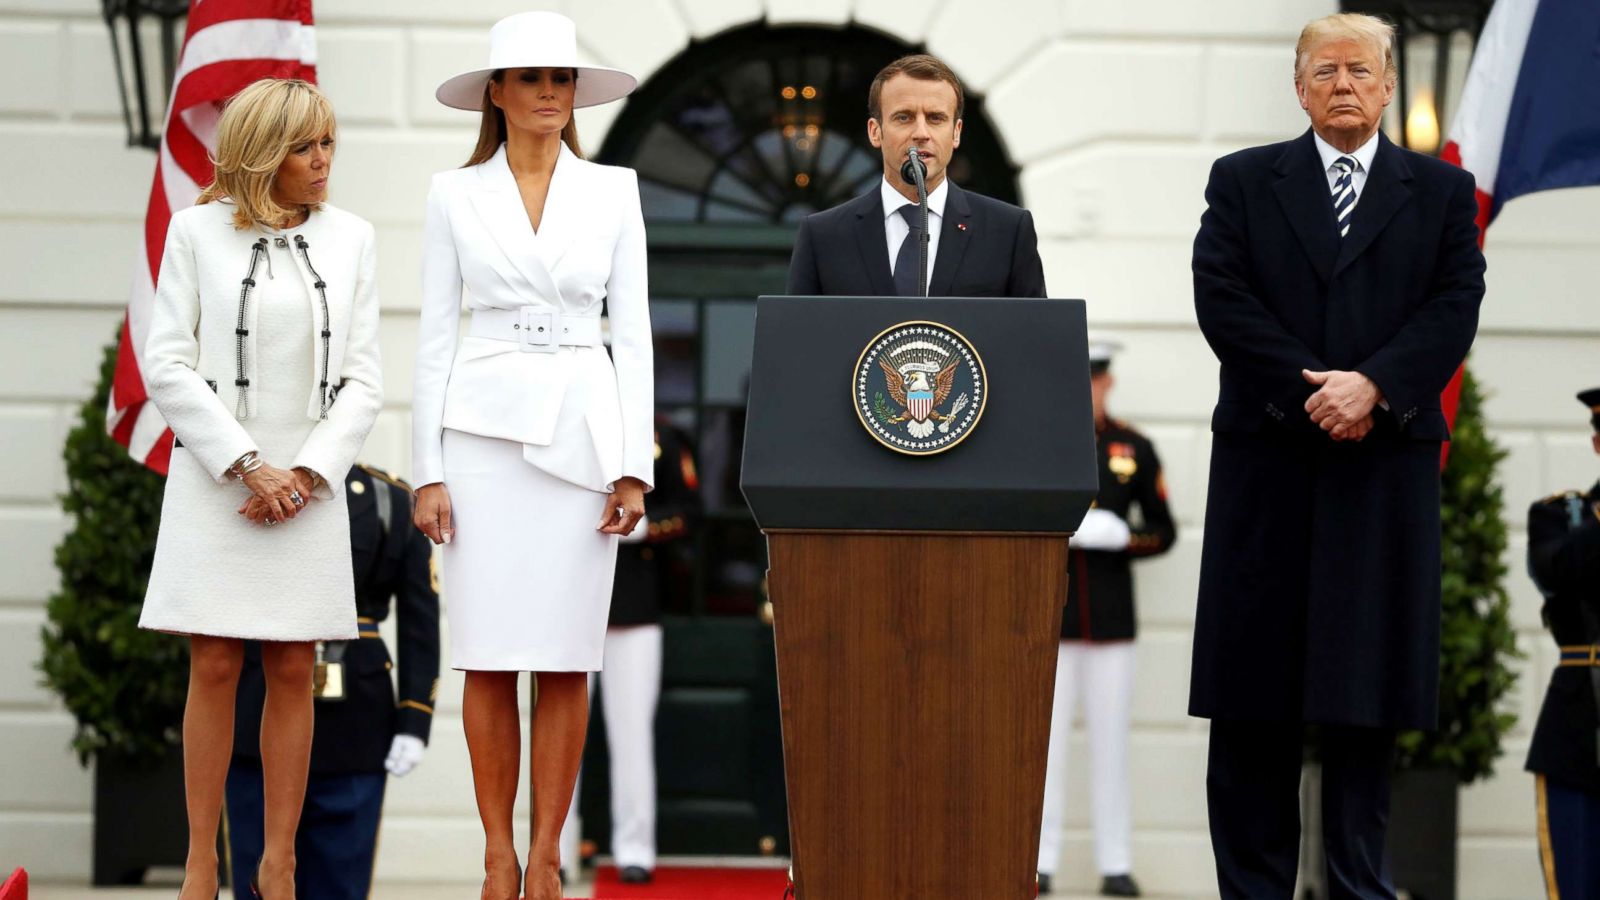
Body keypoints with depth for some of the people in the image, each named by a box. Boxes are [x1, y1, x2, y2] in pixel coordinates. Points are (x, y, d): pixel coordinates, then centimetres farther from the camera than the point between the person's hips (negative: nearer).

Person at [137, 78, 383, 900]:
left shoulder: (350, 237, 7)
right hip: (214, 482, -2)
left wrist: (308, 474, -7)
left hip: (309, 484, 2)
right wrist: (248, 467, -9)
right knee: (214, 669, -2)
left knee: (293, 672, 3)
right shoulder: (196, 230, 1)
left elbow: (362, 377, 6)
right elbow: (167, 364, -3)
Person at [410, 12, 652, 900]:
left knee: (566, 660, 0)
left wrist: (634, 467, -3)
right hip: (485, 427, 0)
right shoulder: (455, 195, 5)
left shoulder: (613, 192, 6)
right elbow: (435, 336, 4)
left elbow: (633, 330, 5)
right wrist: (428, 471, -3)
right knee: (488, 658, -1)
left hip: (581, 430, 1)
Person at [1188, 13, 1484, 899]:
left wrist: (1373, 385, -14)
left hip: (1387, 467, 0)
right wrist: (1309, 390, -12)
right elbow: (1221, 298, -2)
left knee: (1366, 690, 0)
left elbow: (1455, 309, 0)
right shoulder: (1242, 182, 9)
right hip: (1267, 461, 0)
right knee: (1254, 692, 0)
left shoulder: (1442, 191, 11)